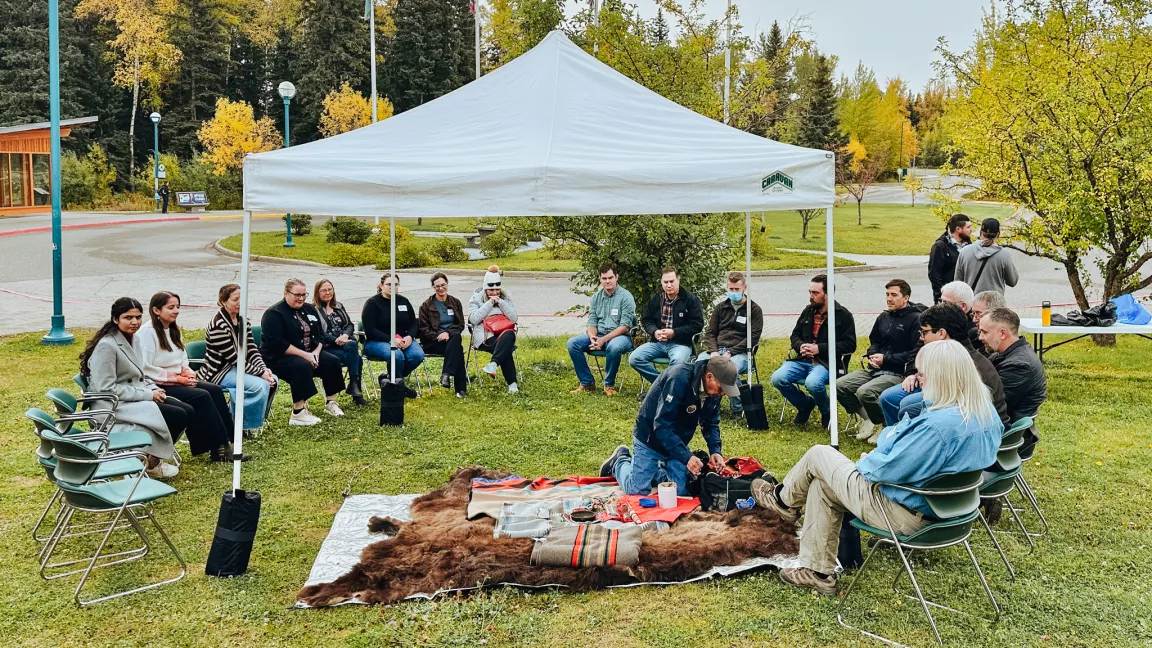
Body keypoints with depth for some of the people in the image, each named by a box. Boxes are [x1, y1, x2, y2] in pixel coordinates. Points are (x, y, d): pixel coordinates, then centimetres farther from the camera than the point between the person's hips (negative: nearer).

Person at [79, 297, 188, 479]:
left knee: (187, 411, -4)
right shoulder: (107, 345, -19)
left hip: (137, 397, 9)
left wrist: (154, 389, 0)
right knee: (178, 416, -19)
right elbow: (107, 389, -22)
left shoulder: (134, 338, 8)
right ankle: (151, 462, 1)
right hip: (114, 405, -9)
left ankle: (153, 454, 10)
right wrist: (147, 395, -19)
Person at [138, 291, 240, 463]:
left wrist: (187, 372, 0)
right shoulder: (148, 332, -14)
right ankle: (218, 448, -19)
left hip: (177, 381, 9)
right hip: (160, 386, -9)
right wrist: (177, 378, -17)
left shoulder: (172, 330, 14)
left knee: (215, 390, -12)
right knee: (202, 396, -24)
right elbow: (145, 368, -21)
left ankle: (226, 441, -15)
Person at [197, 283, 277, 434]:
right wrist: (260, 373, -21)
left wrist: (264, 369, -14)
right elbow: (233, 358, -21)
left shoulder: (243, 321, 7)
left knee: (272, 380, -8)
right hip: (218, 372, -8)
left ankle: (258, 418, 11)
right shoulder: (218, 325, -19)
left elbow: (252, 350, 4)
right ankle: (247, 427, -8)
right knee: (259, 385, -26)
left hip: (238, 367, 8)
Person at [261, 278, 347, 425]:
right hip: (278, 358, -7)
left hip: (309, 354, 7)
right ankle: (298, 413, -31)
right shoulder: (274, 313, -12)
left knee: (332, 362, -12)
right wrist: (304, 355, -25)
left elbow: (320, 335, 11)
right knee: (302, 366, -35)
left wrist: (316, 352, -10)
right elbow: (276, 344, -22)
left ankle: (330, 402, 4)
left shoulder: (309, 309, 11)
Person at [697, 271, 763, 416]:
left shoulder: (754, 309, 5)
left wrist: (730, 352, -14)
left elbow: (753, 337, -3)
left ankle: (738, 409, -16)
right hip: (717, 349, 4)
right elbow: (710, 333, 15)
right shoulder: (720, 308, 19)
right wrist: (714, 351, -7)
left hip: (740, 352, -3)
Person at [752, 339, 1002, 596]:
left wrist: (865, 462, -5)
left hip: (907, 516, -9)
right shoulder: (987, 411, -4)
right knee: (821, 485, 18)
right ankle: (817, 571, 25)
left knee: (818, 455, 7)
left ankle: (783, 499, 37)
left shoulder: (939, 425, -34)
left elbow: (888, 469, -27)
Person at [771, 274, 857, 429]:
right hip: (802, 360, 6)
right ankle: (805, 405, 9)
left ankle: (826, 412, 0)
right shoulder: (808, 311, 15)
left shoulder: (843, 315, -3)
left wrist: (820, 348, -16)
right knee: (777, 378, -20)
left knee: (812, 383, -37)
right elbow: (795, 335, 26)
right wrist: (800, 346, 1)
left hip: (826, 362, -5)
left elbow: (849, 345, -9)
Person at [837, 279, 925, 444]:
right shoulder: (884, 317, 15)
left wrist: (886, 359, -16)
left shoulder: (916, 319, -9)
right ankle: (867, 420, 10)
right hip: (874, 369, 8)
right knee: (840, 385, -7)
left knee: (865, 392, -30)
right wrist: (872, 355, 5)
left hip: (898, 372, -8)